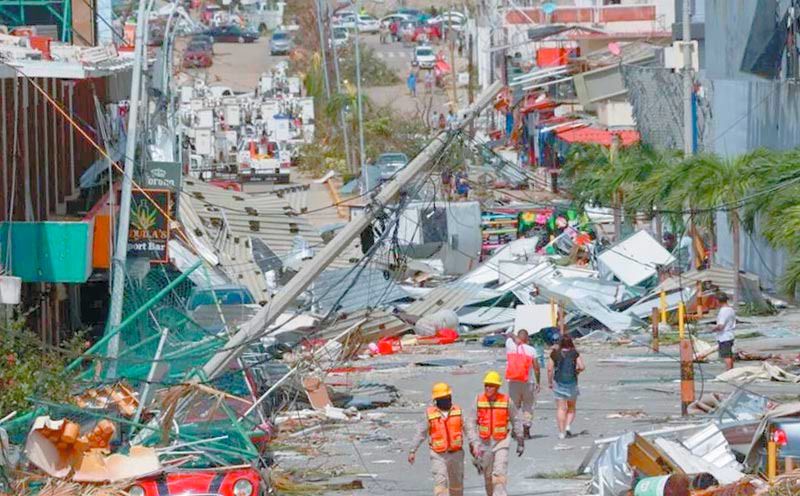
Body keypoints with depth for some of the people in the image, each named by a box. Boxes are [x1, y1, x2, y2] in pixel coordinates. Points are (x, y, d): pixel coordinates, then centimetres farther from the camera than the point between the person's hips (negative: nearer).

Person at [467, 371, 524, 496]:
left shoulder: (506, 401, -5)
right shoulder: (479, 401, -3)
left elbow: (516, 421, 7)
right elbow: (471, 424, -5)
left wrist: (520, 442, 13)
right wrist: (473, 443, -15)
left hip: (501, 443, -2)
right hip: (484, 442, 2)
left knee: (500, 474, -15)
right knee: (488, 476, 12)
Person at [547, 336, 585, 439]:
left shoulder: (555, 354, -1)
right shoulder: (575, 354, -2)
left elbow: (550, 369, -3)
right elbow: (582, 367, -9)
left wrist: (550, 382, 7)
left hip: (558, 383, 0)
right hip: (572, 383, 0)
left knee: (561, 408, 1)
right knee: (571, 408, 17)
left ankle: (561, 432, -4)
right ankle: (568, 426, -2)